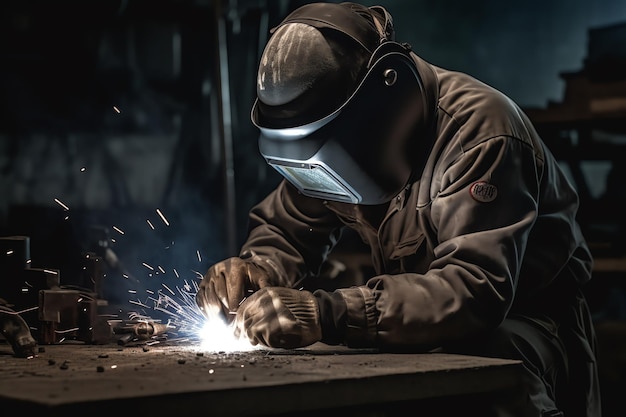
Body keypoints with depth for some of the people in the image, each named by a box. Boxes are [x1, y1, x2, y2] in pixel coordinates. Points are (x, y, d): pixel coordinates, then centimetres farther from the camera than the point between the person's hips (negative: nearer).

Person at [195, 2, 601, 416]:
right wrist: (256, 268, -19)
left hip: (517, 316, -5)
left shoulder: (478, 131, -28)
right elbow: (285, 229, 7)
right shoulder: (344, 134, -6)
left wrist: (326, 315, -48)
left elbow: (475, 290, -38)